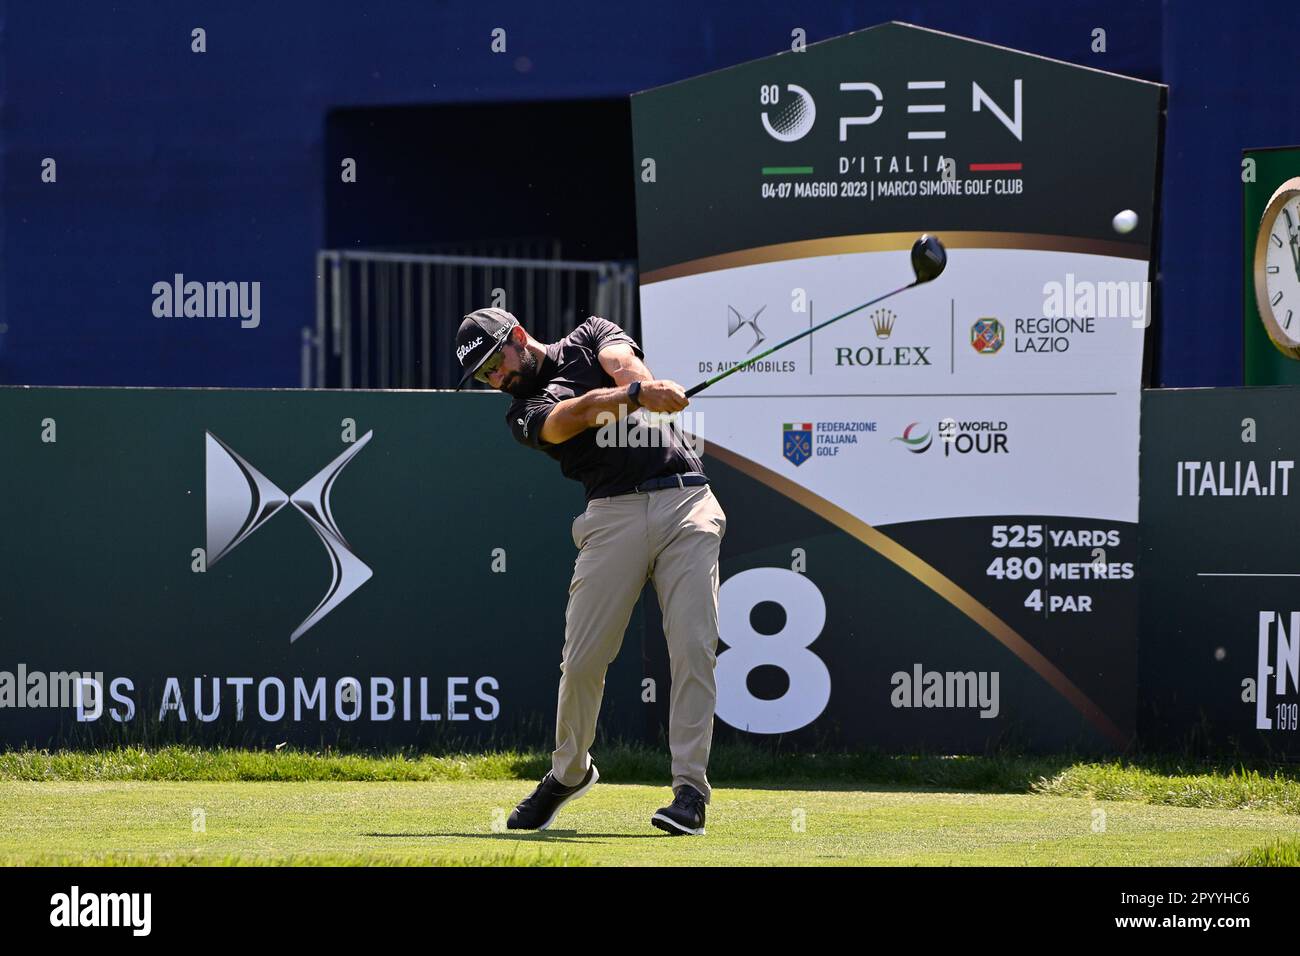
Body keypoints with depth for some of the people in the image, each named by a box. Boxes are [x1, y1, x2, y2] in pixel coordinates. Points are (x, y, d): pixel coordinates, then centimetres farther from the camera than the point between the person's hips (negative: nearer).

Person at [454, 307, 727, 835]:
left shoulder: (589, 337, 17)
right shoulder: (525, 414, 10)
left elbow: (624, 363, -6)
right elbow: (572, 416, -12)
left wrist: (641, 385, -31)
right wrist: (638, 394, -31)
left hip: (685, 501, -1)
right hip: (614, 511, 1)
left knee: (693, 648, -12)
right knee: (583, 658, -4)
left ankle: (691, 789, -10)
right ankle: (569, 772, 20)